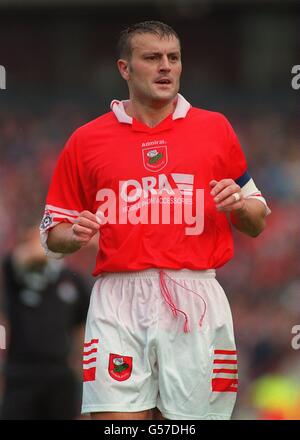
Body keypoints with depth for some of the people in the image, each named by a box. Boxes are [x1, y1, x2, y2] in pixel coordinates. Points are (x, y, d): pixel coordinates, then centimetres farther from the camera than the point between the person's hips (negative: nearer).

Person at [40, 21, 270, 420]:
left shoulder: (215, 129, 11)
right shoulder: (86, 140, 9)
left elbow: (257, 223, 16)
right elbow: (53, 234, 14)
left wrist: (239, 205, -5)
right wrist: (75, 235, -8)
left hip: (195, 301, 1)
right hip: (118, 299, -1)